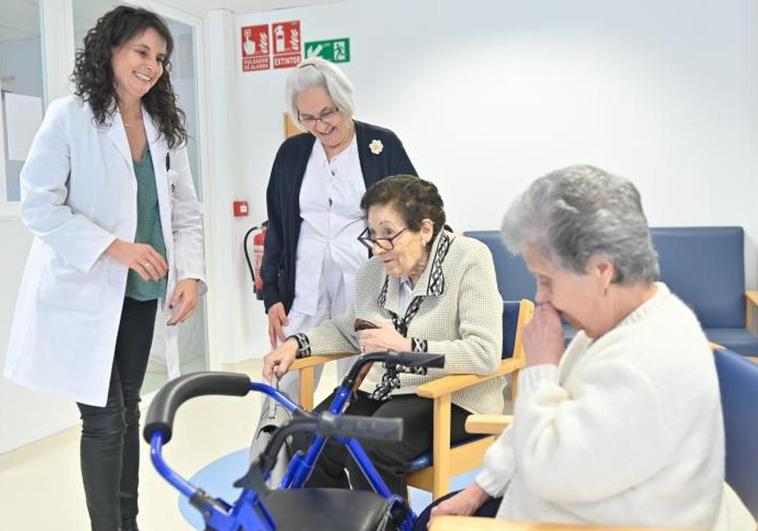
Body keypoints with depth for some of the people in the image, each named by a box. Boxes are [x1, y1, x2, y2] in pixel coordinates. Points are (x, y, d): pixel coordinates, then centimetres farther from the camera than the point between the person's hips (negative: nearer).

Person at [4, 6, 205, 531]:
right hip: (83, 291, -5)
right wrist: (113, 247, -24)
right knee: (104, 418, -2)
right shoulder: (69, 116, -10)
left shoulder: (166, 127, 5)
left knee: (128, 409, 16)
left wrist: (191, 274, -11)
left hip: (139, 291, 6)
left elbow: (186, 211, 4)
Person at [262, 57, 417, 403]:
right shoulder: (291, 153, 9)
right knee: (281, 394, 1)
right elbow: (276, 229, 13)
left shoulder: (383, 146, -1)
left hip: (365, 292, -2)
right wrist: (272, 295, 8)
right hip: (304, 293, 3)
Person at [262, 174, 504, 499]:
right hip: (380, 389, 6)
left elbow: (485, 354, -21)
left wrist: (407, 347, -26)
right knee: (309, 443, -16)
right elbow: (348, 329, 21)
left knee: (369, 449, -28)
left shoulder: (469, 259, -12)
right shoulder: (374, 270, 5)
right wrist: (297, 344, 4)